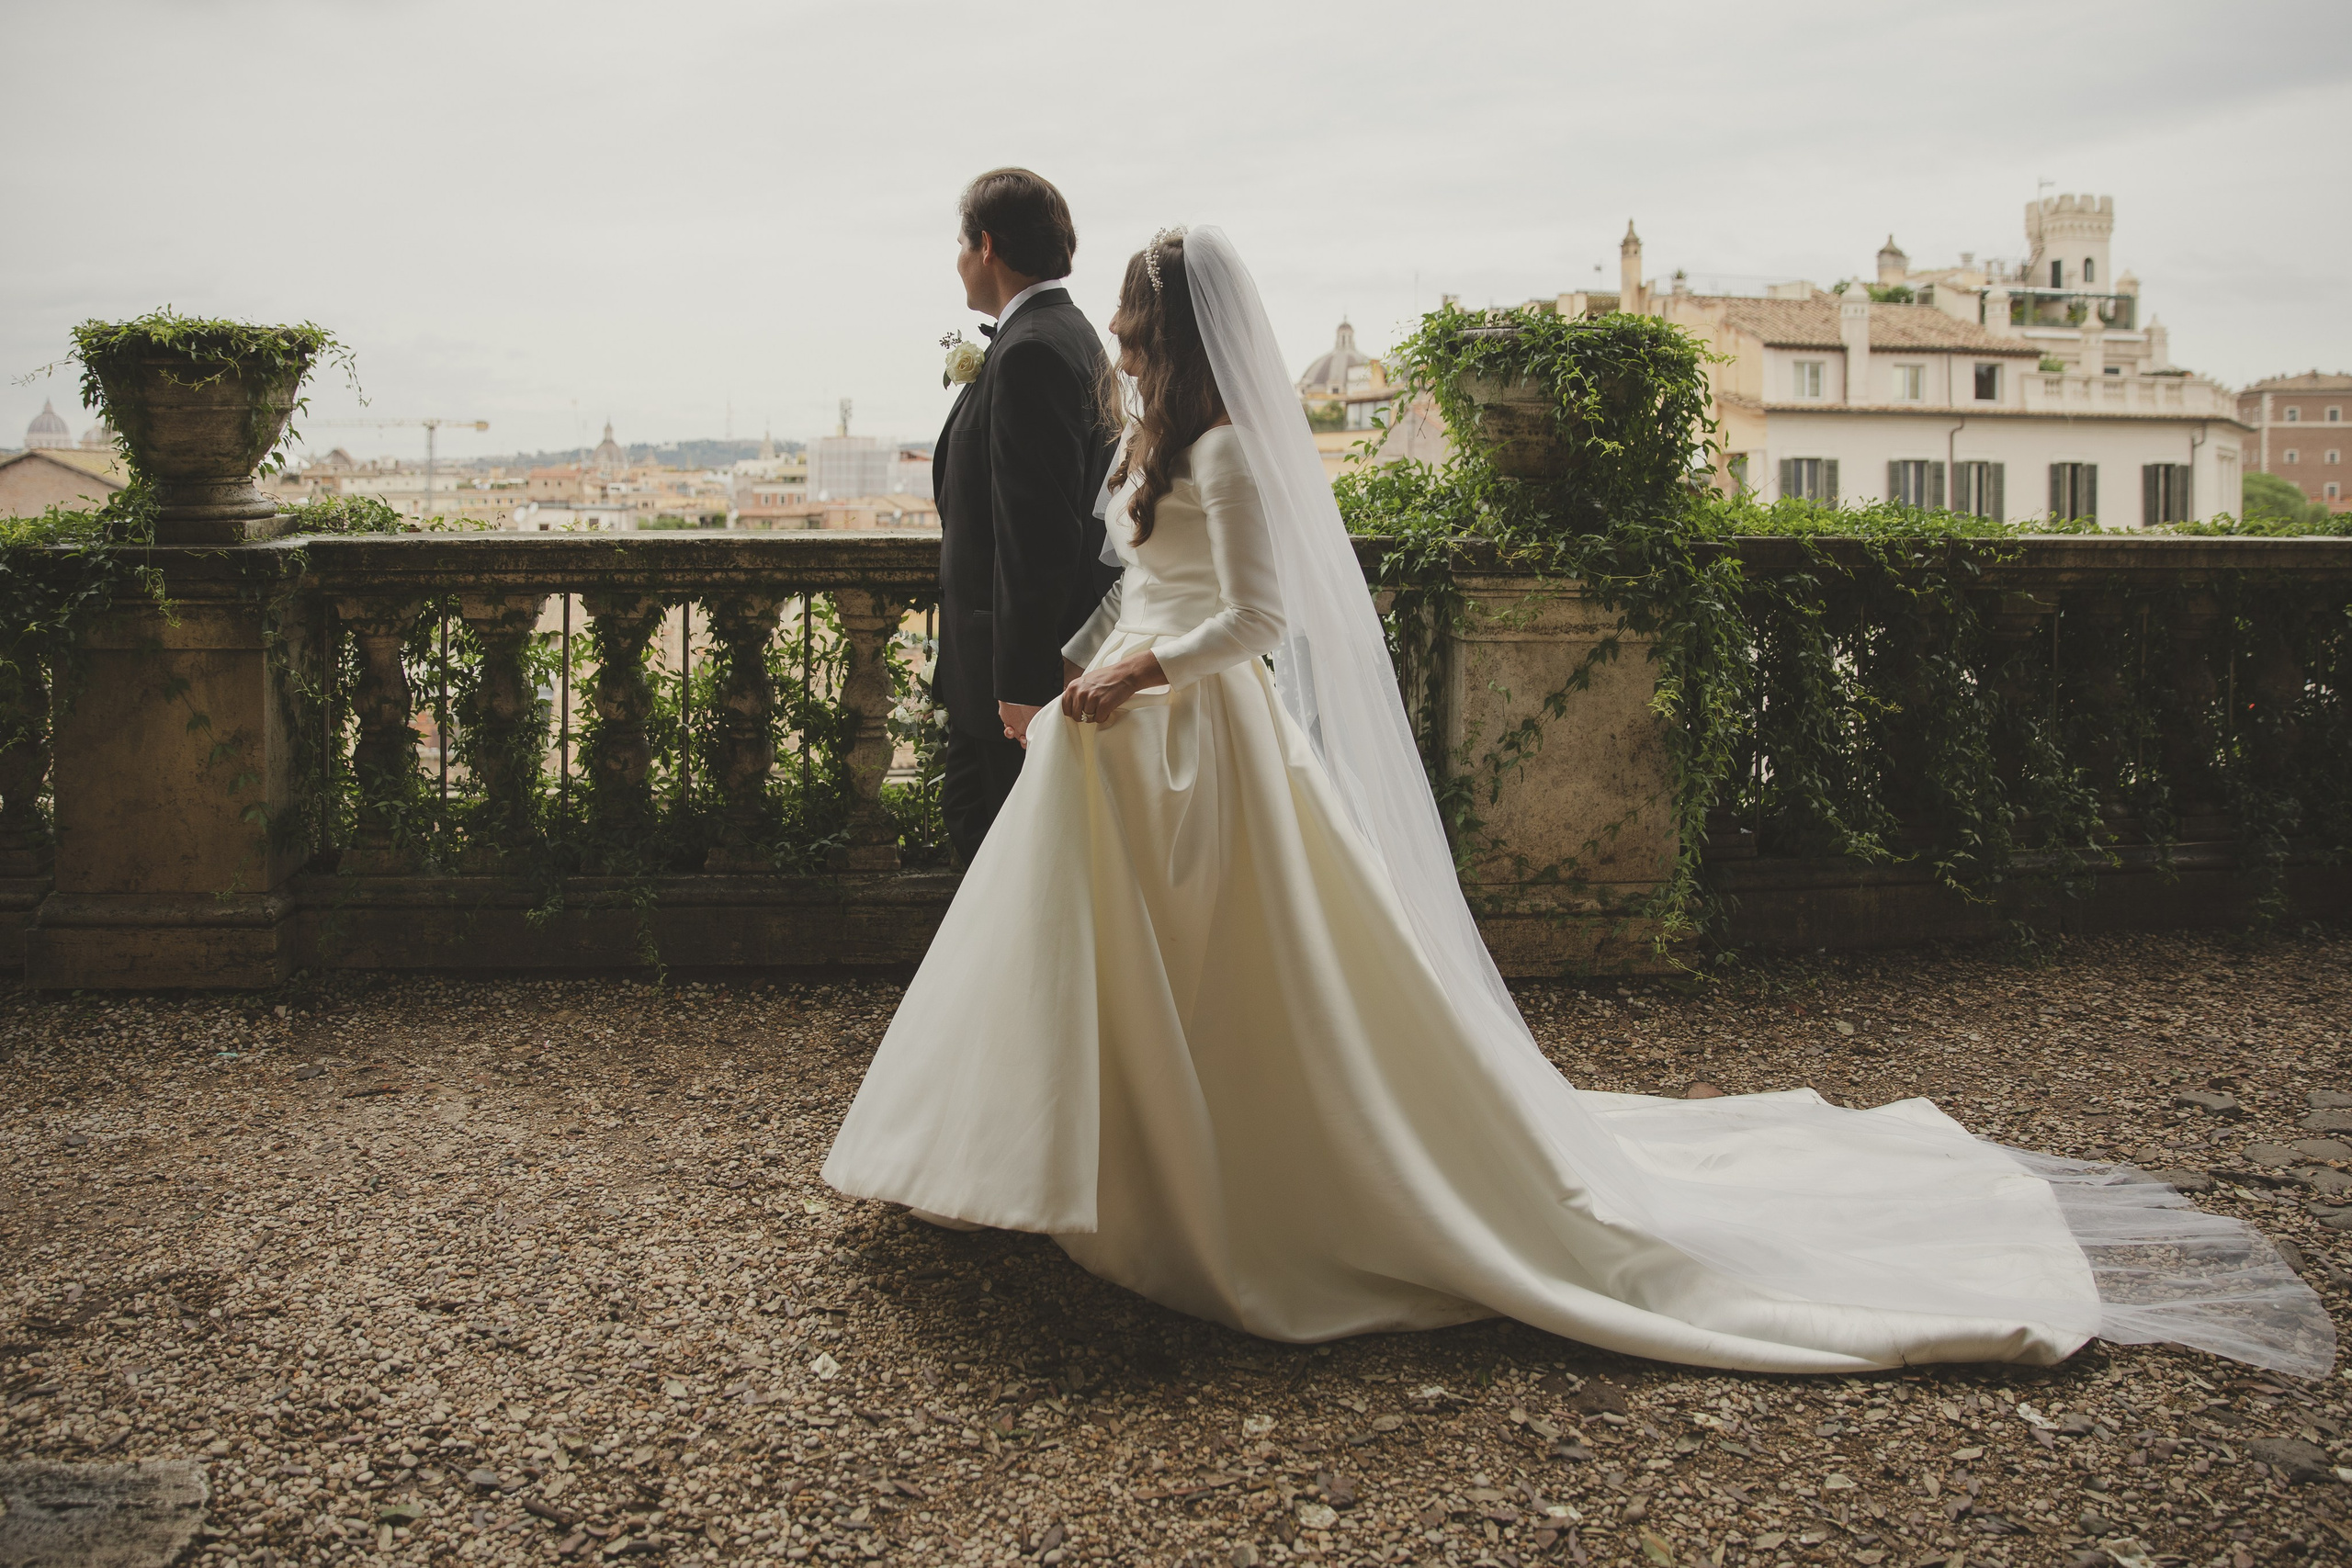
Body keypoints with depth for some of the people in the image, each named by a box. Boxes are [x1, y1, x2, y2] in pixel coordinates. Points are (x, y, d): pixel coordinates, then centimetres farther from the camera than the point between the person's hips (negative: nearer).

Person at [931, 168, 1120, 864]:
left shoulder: (1030, 352, -20)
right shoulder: (1069, 335, 12)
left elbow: (1039, 534, -25)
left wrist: (1022, 681, -23)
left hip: (1025, 661, -10)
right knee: (966, 806, 20)